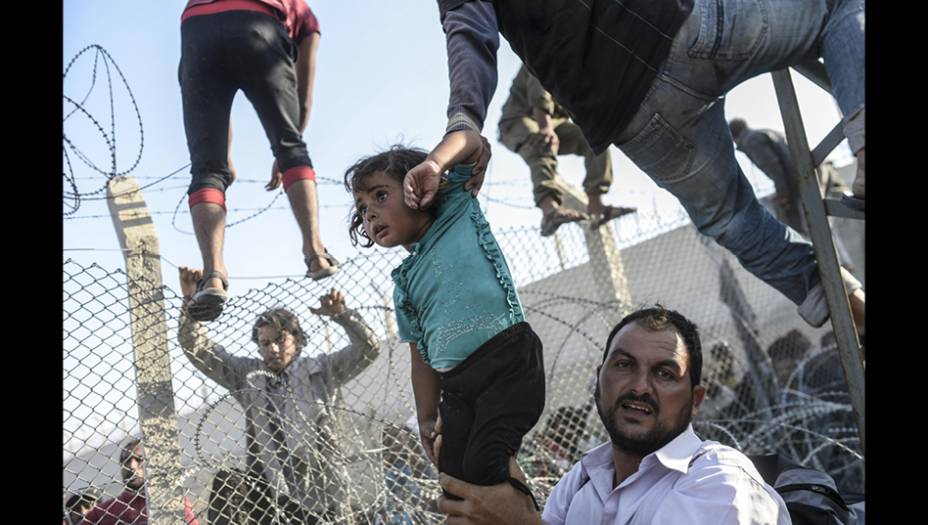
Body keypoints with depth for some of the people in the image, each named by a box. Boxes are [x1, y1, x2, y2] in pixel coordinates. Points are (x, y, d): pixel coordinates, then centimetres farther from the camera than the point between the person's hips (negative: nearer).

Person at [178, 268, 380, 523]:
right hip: (269, 492, 1)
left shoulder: (322, 369, 6)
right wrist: (191, 300, -6)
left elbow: (368, 348, 1)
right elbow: (197, 349, 6)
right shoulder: (247, 373, 9)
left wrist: (341, 314, -14)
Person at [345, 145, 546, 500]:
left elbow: (472, 145, 4)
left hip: (510, 360, -6)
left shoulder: (459, 213, 9)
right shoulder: (405, 283, 19)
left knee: (482, 468, -21)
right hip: (456, 388, 6)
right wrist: (427, 419, 15)